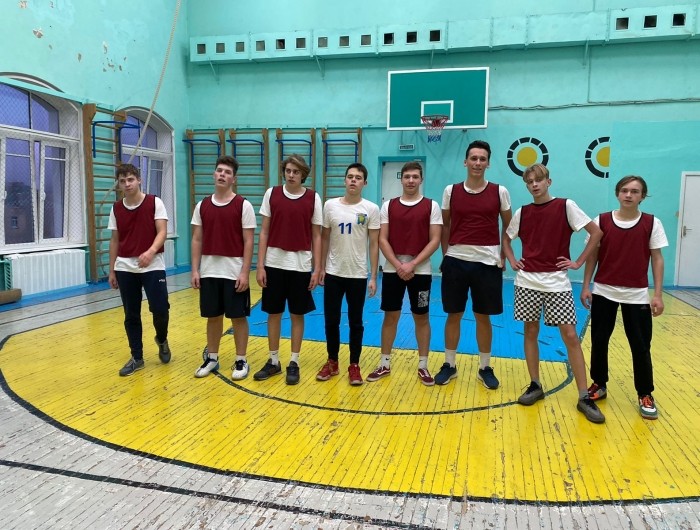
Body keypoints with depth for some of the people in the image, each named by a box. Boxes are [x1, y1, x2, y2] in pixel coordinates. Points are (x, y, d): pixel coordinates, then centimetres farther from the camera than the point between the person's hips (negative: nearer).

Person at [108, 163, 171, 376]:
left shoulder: (155, 203, -4)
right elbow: (114, 240, 12)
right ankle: (136, 357, 19)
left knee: (160, 310, -9)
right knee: (131, 315, 7)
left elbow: (162, 232, -11)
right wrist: (111, 270, 9)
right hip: (125, 268, 3)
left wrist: (151, 251, -29)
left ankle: (161, 340, 23)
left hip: (153, 266, -3)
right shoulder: (116, 209, 7)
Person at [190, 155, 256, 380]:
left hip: (234, 272, -3)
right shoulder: (202, 206, 7)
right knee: (213, 317, 13)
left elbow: (248, 242, -7)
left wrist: (245, 272, -12)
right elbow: (197, 239, 9)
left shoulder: (243, 205, -5)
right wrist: (195, 270, 2)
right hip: (209, 272, 4)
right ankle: (211, 358, 26)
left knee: (238, 317, 4)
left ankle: (241, 361, 17)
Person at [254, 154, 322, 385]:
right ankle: (273, 361, 23)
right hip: (274, 264, 1)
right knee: (273, 313, 9)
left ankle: (294, 363, 19)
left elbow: (316, 236, 2)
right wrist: (260, 266, -2)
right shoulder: (271, 194, 2)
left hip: (301, 266, -1)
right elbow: (264, 232, 3)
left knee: (297, 315, 7)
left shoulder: (313, 198, -1)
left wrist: (317, 268, -4)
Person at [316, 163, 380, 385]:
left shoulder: (371, 209, -3)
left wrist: (373, 277, -5)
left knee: (356, 323, 7)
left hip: (358, 275, -1)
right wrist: (321, 268, 4)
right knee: (331, 320, 9)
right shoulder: (330, 205, 2)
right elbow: (324, 238, 7)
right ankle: (332, 362, 25)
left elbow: (374, 244, -2)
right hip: (333, 273, 2)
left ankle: (354, 365, 20)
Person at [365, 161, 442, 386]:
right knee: (390, 316, 7)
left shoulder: (431, 206, 0)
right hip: (392, 270, 1)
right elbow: (382, 240, 0)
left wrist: (412, 264, -15)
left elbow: (435, 240, -6)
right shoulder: (388, 206, 4)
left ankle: (423, 366, 18)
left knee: (422, 318, 7)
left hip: (421, 271, -1)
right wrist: (398, 265, -12)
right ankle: (385, 364, 19)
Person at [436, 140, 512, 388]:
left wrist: (503, 256, 3)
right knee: (453, 315, 8)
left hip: (487, 262, 0)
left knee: (483, 317, 8)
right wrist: (445, 254, 6)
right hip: (456, 261, 1)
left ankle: (485, 368, 22)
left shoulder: (500, 192, 0)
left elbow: (508, 226, 9)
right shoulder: (451, 191, 2)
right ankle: (449, 365, 21)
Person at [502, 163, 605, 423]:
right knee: (530, 332, 8)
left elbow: (596, 232, -2)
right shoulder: (522, 212, 6)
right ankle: (535, 385, 21)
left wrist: (578, 262, -5)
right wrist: (512, 261, 5)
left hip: (557, 282, -3)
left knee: (570, 336, -3)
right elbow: (506, 238, 20)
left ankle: (584, 397, 5)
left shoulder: (566, 206, -3)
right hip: (528, 281, 3)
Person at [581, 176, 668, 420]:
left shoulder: (652, 224, -2)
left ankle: (645, 395, 17)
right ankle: (599, 385, 25)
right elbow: (592, 256, 4)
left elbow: (657, 259, 1)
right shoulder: (601, 221, -1)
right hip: (603, 292, 1)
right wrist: (586, 287, -1)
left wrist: (658, 294, -4)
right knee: (599, 341, 9)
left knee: (640, 346, 3)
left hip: (637, 295, -1)